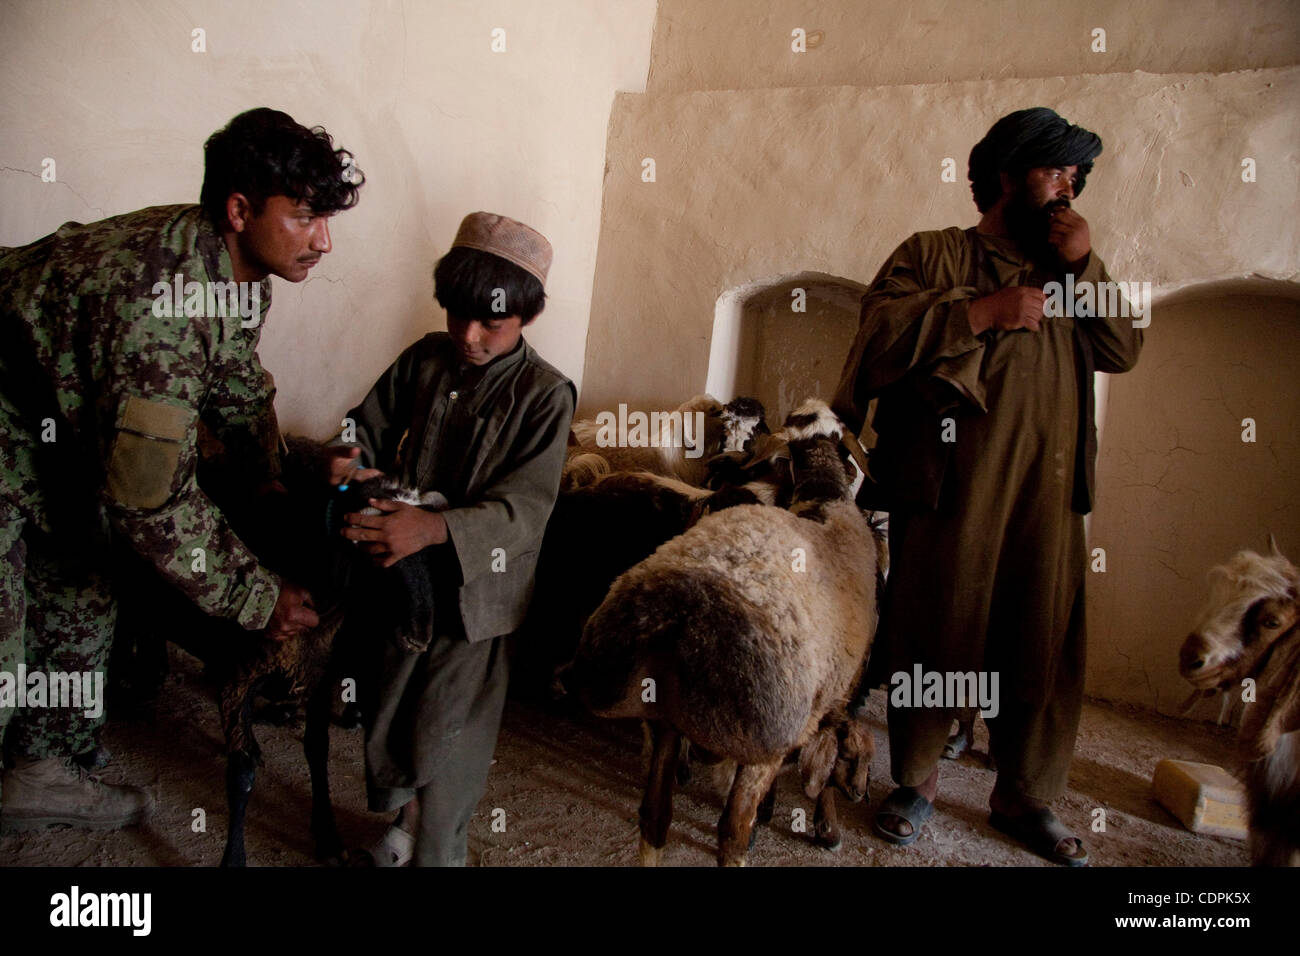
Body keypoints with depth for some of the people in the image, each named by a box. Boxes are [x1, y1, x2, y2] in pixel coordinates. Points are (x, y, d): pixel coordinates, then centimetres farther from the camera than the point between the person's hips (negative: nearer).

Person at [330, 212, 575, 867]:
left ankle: (437, 852, 31)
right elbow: (371, 425, 9)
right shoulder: (425, 359, 0)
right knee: (383, 716, 19)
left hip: (472, 591, -4)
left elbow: (525, 506, -21)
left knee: (443, 741, 5)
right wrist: (351, 459, -15)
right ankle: (400, 819, 48)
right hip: (395, 576, 5)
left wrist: (436, 528, -36)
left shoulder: (544, 395, -14)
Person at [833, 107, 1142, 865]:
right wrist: (983, 311, -13)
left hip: (1048, 496, 5)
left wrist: (1084, 265, 3)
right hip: (950, 489, -4)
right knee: (936, 636, 3)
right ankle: (916, 782, 22)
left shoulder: (1069, 270, 24)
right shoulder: (934, 254, 7)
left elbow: (1123, 349, 12)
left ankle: (1028, 798, 22)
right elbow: (880, 333, -9)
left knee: (1042, 647, 6)